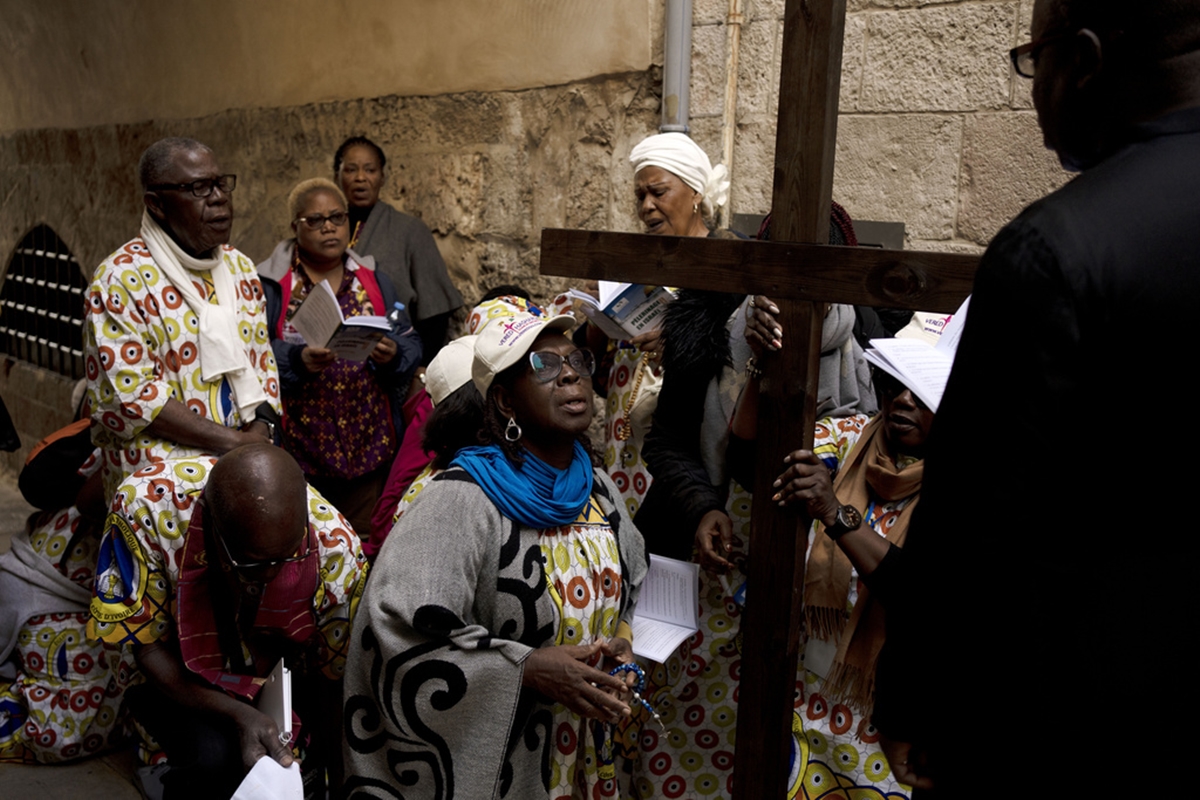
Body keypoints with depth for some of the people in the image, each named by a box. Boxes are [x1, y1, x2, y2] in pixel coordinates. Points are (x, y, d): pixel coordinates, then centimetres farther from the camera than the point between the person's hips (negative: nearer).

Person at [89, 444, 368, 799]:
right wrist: (237, 715, -32)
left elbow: (335, 679, -12)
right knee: (214, 753, -30)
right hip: (179, 672, -2)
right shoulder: (146, 505, -31)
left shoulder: (337, 552, -28)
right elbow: (148, 646, -20)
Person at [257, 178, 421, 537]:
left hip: (367, 446, 3)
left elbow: (411, 345, 8)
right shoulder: (270, 285, 2)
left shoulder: (375, 282, 13)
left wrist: (392, 355, -14)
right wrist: (297, 360, -24)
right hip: (298, 448, -3)